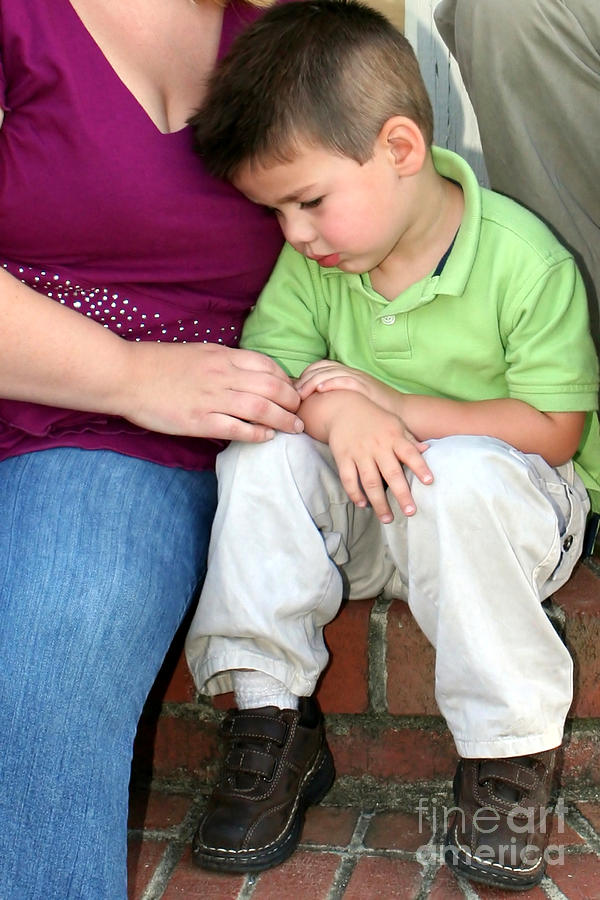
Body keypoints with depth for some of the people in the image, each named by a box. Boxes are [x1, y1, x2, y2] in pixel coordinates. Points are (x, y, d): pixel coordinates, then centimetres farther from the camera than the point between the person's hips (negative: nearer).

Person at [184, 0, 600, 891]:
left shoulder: (527, 259, -20)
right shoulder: (312, 259, -6)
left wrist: (392, 406, -24)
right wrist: (335, 410, -31)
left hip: (514, 505, -4)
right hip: (362, 516, 4)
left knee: (459, 476, -37)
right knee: (264, 445, -23)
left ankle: (511, 749, -19)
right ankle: (273, 722, -16)